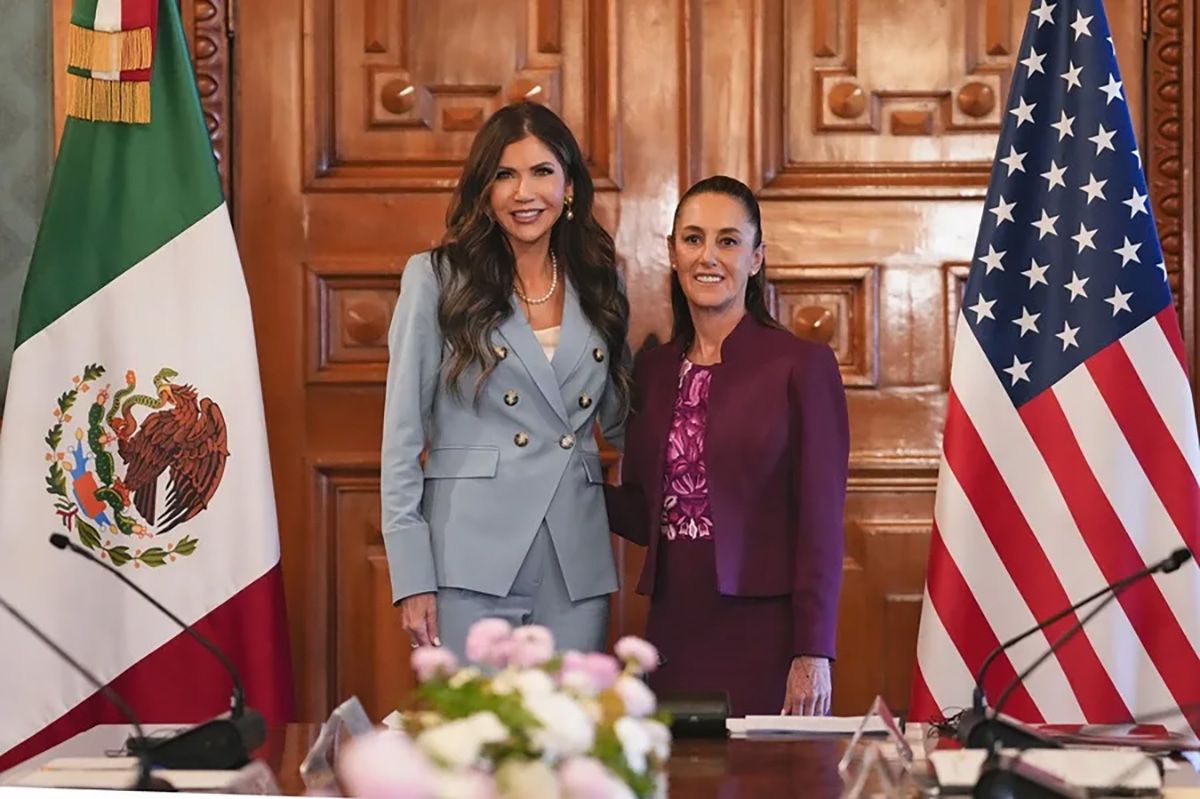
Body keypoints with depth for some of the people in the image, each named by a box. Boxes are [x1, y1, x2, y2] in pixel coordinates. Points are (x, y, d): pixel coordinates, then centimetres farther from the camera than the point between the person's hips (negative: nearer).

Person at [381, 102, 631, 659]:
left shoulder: (599, 289, 13)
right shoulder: (438, 279, 2)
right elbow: (403, 436, -2)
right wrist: (411, 577, -8)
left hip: (576, 567, 4)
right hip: (471, 561, -3)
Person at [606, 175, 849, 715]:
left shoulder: (802, 365, -4)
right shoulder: (653, 370, 11)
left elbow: (821, 525, -7)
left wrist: (813, 655, -12)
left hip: (764, 632, -4)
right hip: (674, 629, 5)